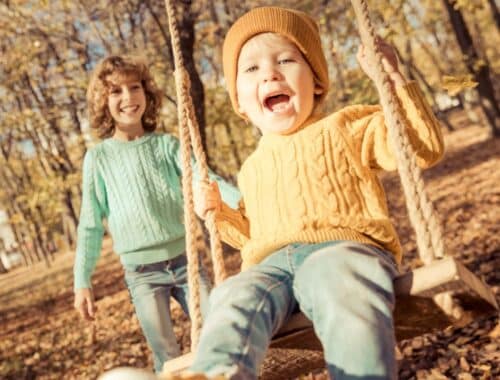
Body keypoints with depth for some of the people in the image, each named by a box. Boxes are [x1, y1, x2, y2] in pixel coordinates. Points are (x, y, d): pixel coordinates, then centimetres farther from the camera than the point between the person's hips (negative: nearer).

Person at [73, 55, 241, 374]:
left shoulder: (166, 144, 2)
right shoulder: (98, 158, -1)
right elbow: (91, 224, 2)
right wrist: (82, 281, -1)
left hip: (185, 261, 2)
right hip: (142, 273, -1)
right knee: (168, 358, 0)